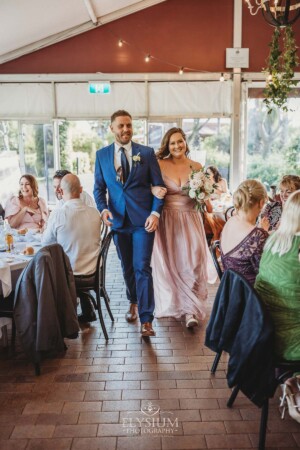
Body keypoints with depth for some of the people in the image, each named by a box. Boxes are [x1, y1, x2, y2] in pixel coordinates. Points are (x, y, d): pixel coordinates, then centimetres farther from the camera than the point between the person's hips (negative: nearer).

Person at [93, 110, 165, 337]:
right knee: (127, 267, 16)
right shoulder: (102, 154, 7)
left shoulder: (147, 153, 1)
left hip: (143, 219, -3)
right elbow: (99, 187, 9)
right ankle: (133, 302, 40)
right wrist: (103, 208, -10)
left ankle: (146, 320, -2)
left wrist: (155, 213, -12)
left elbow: (158, 185, 1)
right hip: (118, 220, 3)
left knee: (142, 268, -8)